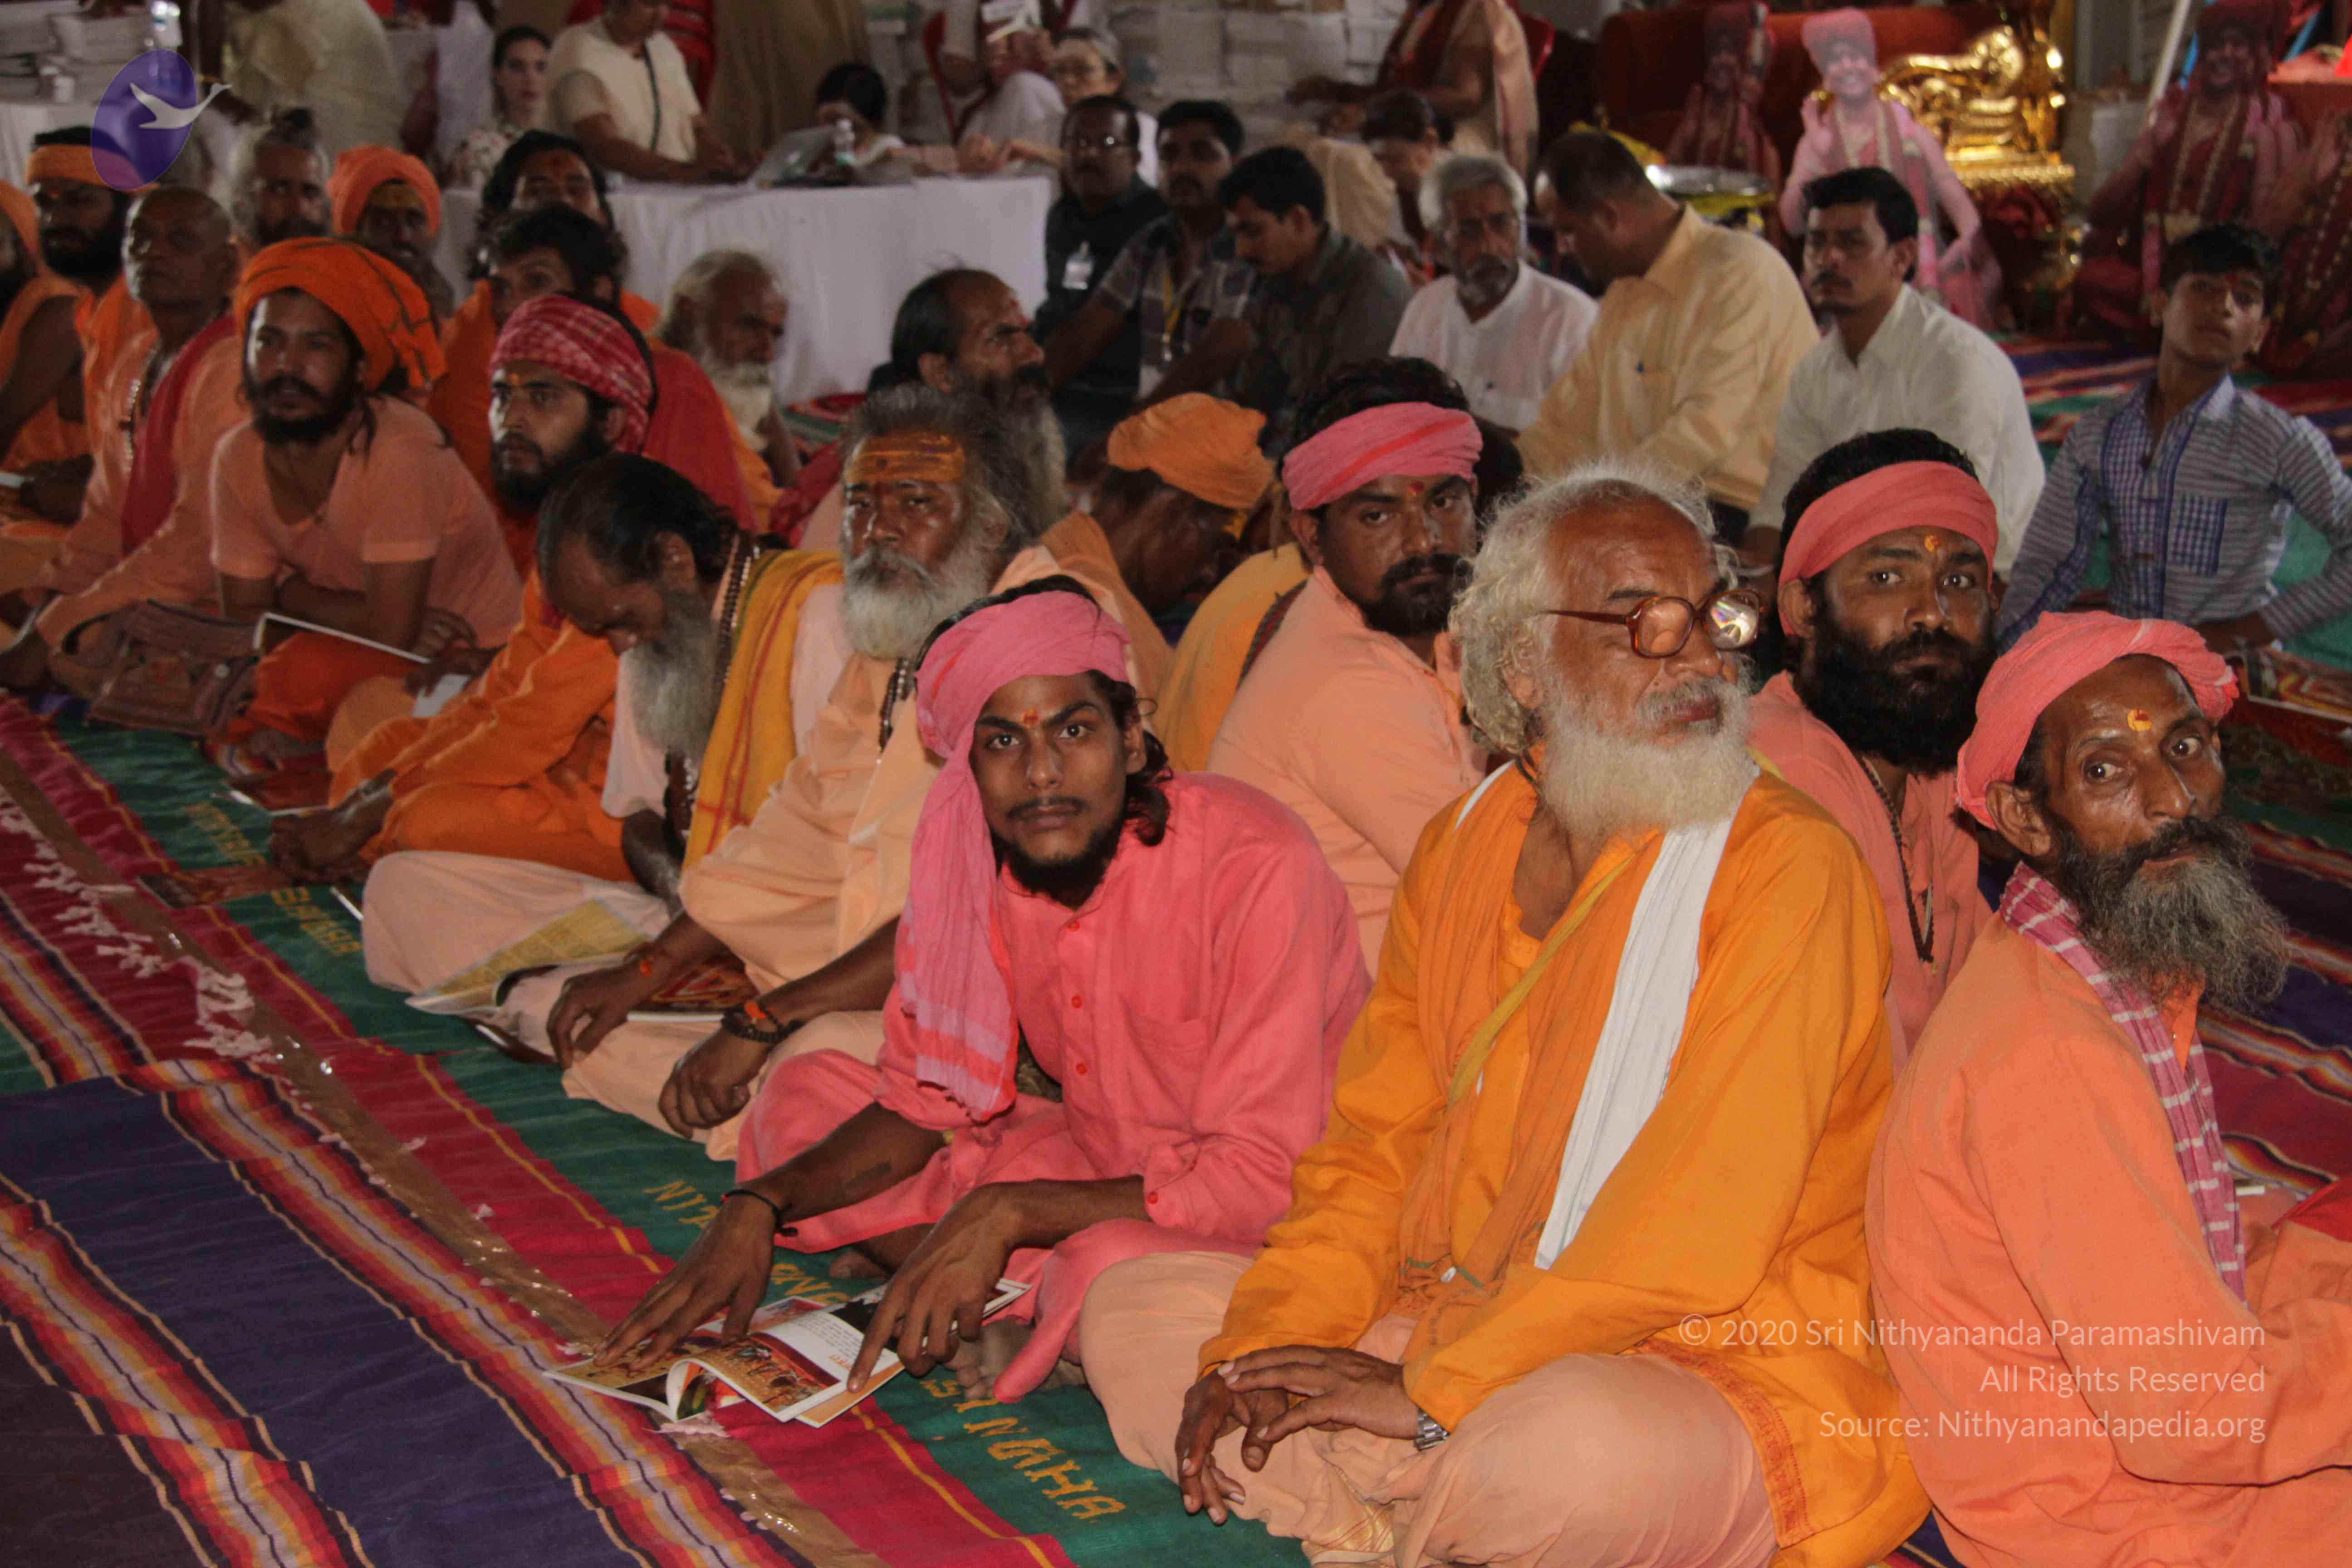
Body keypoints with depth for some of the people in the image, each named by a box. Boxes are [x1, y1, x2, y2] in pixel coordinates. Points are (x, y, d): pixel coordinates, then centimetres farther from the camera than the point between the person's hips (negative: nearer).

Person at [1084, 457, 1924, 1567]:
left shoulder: (1788, 869, -14)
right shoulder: (1461, 849, 8)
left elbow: (1698, 1229, -21)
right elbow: (1376, 1144, 10)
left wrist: (1431, 1392, -20)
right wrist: (1272, 1343, -7)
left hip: (1716, 1378, -7)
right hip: (1466, 1321, 7)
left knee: (1581, 1446, -39)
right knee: (1135, 1307, 5)